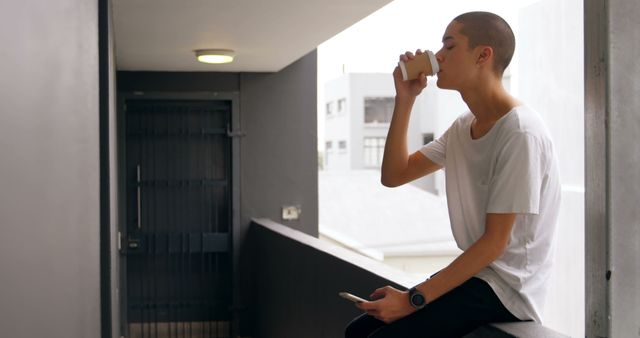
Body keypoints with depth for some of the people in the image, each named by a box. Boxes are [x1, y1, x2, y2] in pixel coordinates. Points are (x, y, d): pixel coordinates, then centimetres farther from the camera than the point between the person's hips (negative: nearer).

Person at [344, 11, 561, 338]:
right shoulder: (463, 127, 8)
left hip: (508, 286, -8)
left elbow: (494, 242, -21)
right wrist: (404, 100, -1)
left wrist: (415, 299, -21)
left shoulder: (520, 133, -20)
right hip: (474, 272, 8)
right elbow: (394, 175, 9)